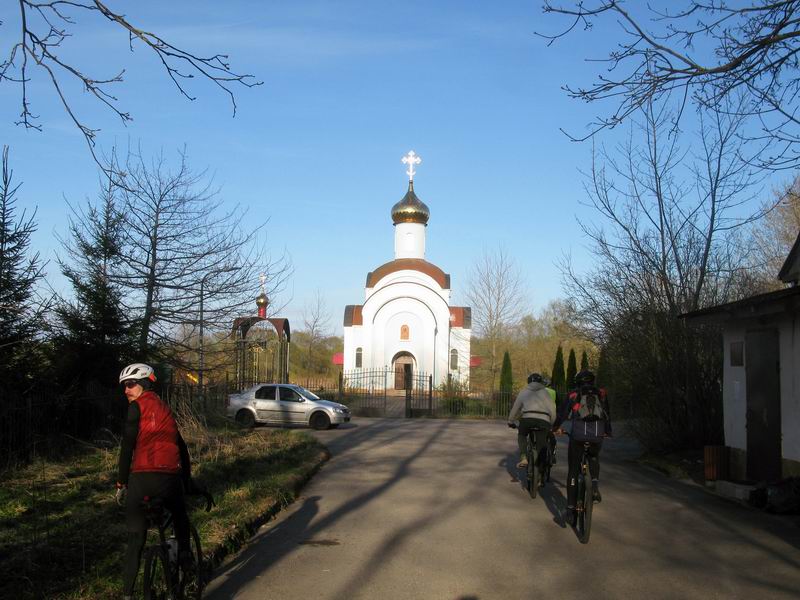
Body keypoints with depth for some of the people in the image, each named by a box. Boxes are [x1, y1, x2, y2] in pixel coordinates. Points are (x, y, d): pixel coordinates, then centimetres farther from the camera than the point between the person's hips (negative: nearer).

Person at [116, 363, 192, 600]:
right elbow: (182, 447, 26)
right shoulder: (164, 409, 22)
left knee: (135, 542, 5)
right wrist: (187, 482, 34)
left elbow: (127, 446, -5)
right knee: (180, 516, 35)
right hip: (170, 479, 4)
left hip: (141, 480, -4)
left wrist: (121, 483, 1)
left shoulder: (137, 406, 3)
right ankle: (184, 553, 26)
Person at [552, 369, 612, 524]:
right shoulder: (601, 394, 20)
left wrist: (555, 427, 38)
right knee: (594, 458, 33)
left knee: (573, 470, 11)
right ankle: (595, 486, 9)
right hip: (597, 434, 1)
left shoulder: (573, 394, 16)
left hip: (578, 434, -1)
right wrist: (608, 432, 44)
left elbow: (562, 414, 18)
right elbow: (607, 415, 27)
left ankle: (570, 509, 8)